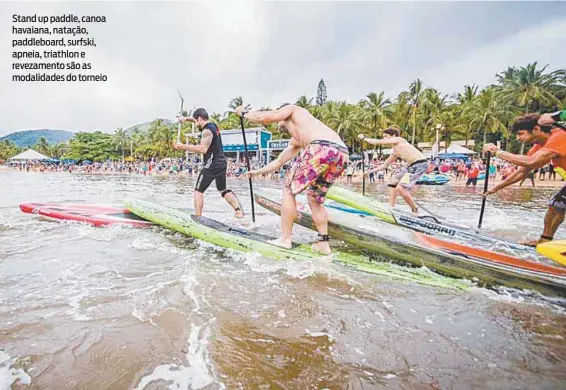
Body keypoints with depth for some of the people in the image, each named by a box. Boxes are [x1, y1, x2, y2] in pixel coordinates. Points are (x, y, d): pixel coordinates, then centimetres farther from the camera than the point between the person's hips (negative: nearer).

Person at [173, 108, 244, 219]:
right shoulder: (213, 125, 13)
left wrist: (183, 146, -24)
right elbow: (199, 121, 31)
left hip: (212, 164, -9)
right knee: (223, 189, 21)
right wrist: (186, 119, 16)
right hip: (222, 162, 9)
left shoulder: (207, 131, -15)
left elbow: (203, 149, -27)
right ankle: (238, 210, 14)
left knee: (198, 190, 0)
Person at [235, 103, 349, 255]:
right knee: (315, 199, 22)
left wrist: (244, 113, 27)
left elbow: (263, 117, 8)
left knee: (289, 189, 6)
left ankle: (285, 239, 10)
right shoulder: (295, 141, 38)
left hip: (323, 148, -9)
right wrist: (257, 171, 56)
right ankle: (323, 243, 20)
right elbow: (279, 162, 45)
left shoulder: (291, 109, 22)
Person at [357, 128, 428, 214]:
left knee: (400, 188, -18)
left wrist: (364, 138, 6)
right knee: (394, 183, 22)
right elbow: (385, 165, 24)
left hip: (420, 164, -11)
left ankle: (415, 211, -2)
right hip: (412, 165, 11)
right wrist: (369, 172, 24)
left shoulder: (398, 139, -7)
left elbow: (378, 142, -7)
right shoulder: (394, 152, 17)